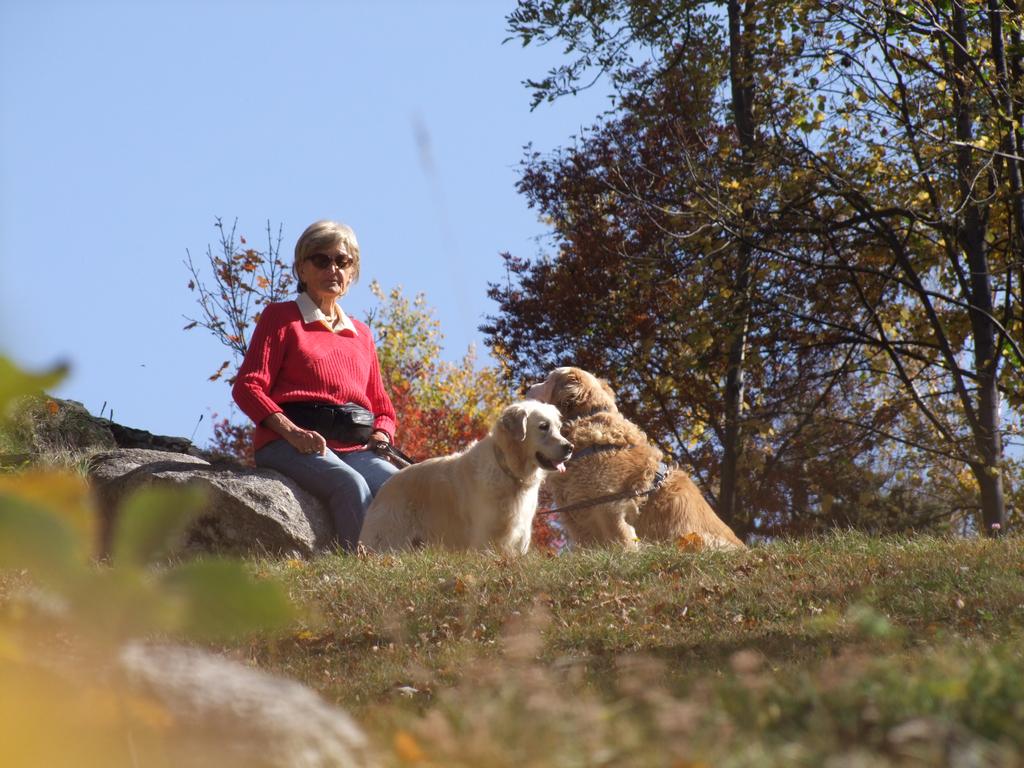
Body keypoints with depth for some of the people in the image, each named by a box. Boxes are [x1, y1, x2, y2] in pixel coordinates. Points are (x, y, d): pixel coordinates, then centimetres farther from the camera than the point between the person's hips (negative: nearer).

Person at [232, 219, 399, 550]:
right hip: (289, 444, -5)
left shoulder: (360, 334, 27)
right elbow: (247, 387, 0)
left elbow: (382, 407, 29)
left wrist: (382, 436, 3)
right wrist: (292, 432, -16)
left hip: (355, 446, 5)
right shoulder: (281, 317, 12)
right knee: (352, 485, -36)